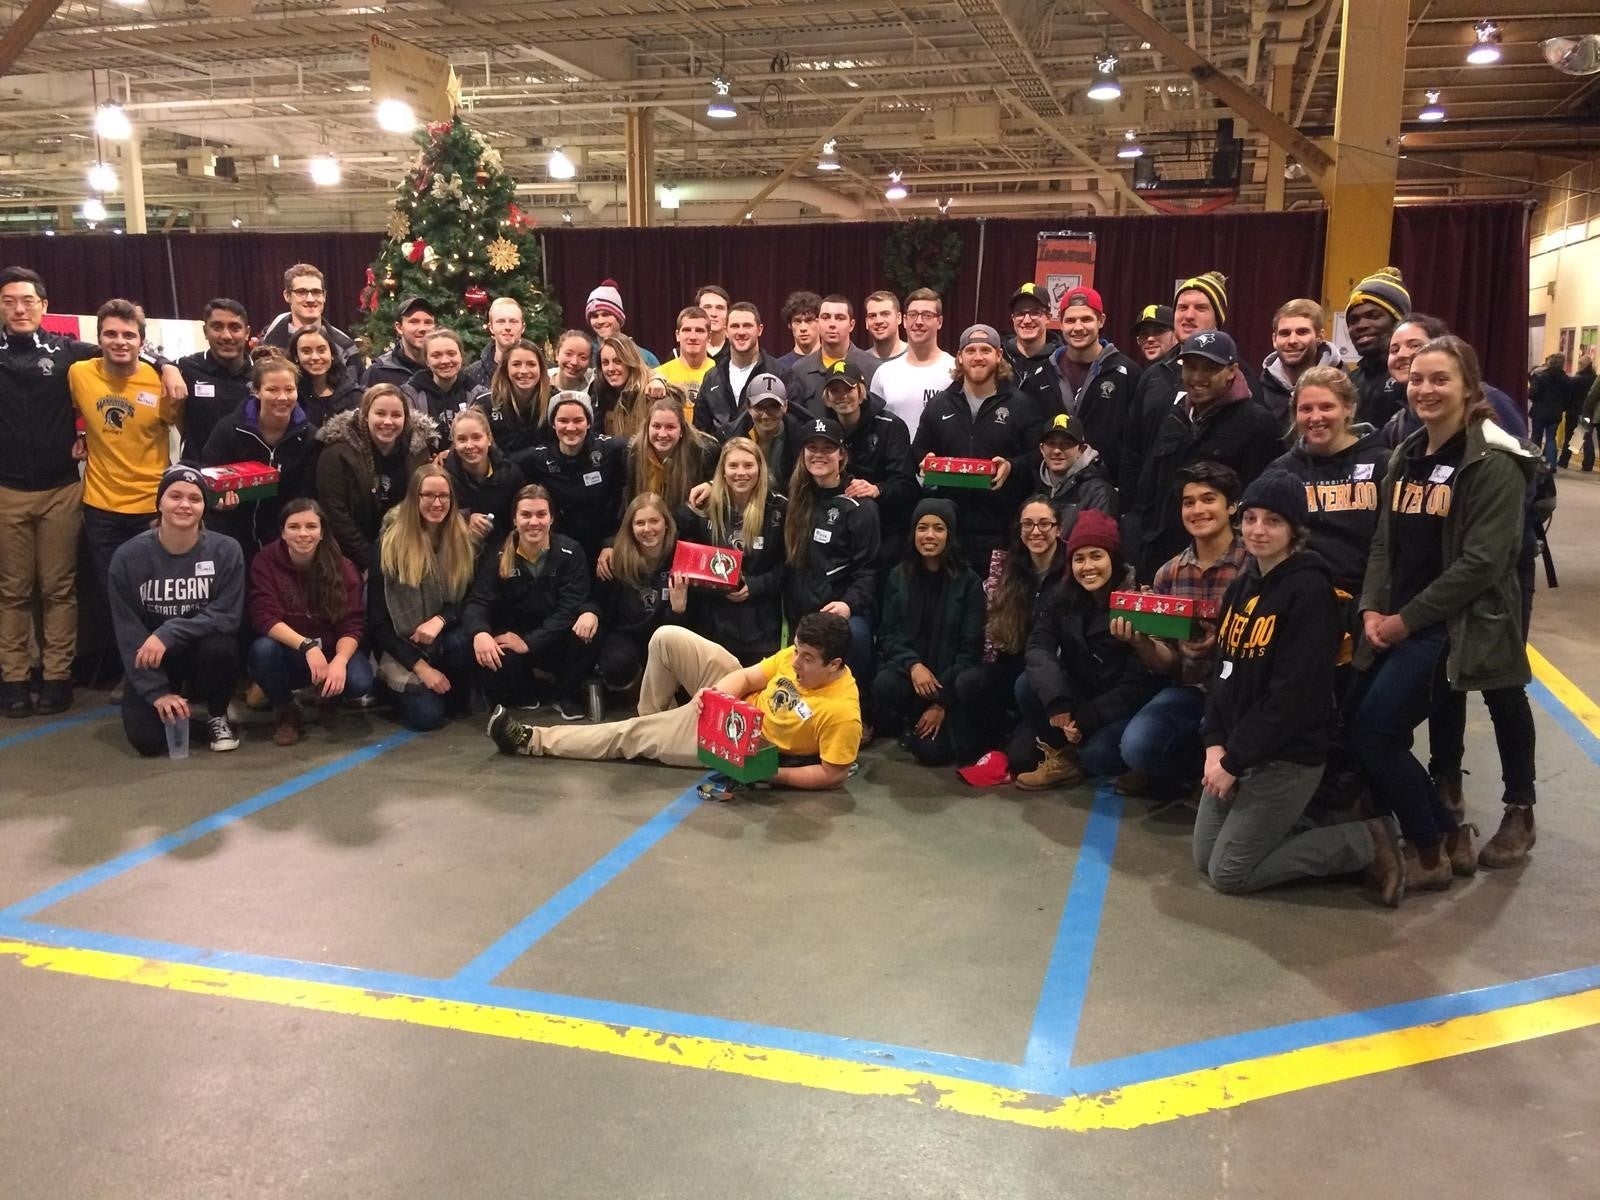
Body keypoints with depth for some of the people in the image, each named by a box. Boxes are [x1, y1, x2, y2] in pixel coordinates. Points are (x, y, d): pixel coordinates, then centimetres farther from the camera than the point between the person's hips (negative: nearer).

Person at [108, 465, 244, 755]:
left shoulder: (225, 550, -14)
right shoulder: (128, 556, -13)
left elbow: (227, 616, -18)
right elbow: (128, 631, -11)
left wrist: (168, 634, -31)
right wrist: (157, 691, -18)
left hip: (203, 649, 0)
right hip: (150, 659, 0)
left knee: (219, 647, -35)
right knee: (148, 740, -17)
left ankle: (217, 715, -3)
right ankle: (175, 701, 21)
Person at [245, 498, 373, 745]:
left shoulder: (342, 568, -7)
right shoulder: (265, 562, -10)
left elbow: (352, 625, -13)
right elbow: (264, 617, -21)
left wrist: (339, 660, -35)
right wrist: (307, 646, -36)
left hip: (332, 651, 0)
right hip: (288, 655, 0)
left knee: (359, 682, -30)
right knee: (263, 649, -34)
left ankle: (328, 697, 10)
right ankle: (288, 712, -5)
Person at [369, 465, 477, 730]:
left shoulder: (463, 538, -4)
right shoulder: (389, 543, -13)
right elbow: (378, 621, -11)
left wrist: (440, 620, -22)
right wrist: (421, 666, -16)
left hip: (444, 638, 3)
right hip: (402, 644, -2)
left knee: (464, 643, -33)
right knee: (427, 716, -21)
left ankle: (456, 697, -2)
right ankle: (398, 687, 14)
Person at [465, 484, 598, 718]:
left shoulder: (570, 553, -9)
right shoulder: (496, 557, -4)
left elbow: (571, 607, -17)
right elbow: (478, 602, -15)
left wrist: (530, 642, -27)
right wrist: (480, 632, -40)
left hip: (557, 642, 0)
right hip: (512, 640, 1)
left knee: (587, 629, -33)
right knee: (487, 658, -33)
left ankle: (567, 694, -4)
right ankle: (526, 693, 4)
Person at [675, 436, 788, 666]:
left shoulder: (778, 508, -1)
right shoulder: (706, 505, 3)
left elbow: (787, 564, 1)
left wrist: (754, 586, -13)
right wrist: (689, 509, -11)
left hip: (759, 623, -1)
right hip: (711, 620, 1)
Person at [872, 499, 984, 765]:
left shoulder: (968, 582, -5)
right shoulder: (898, 576, 5)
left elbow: (971, 647, -6)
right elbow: (888, 635, 3)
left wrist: (942, 702, -12)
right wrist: (913, 664, -19)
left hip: (950, 678, -2)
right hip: (907, 668, 2)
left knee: (932, 751, -21)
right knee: (883, 686, -34)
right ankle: (908, 726, 1)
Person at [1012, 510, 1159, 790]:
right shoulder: (1064, 597, -2)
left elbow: (1139, 682, -18)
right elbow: (1039, 646, -15)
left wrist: (1085, 719, -24)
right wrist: (1057, 703, -33)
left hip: (1126, 705, -5)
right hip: (1080, 693, 5)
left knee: (1096, 754, -32)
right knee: (1027, 685, -20)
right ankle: (1063, 756, 0)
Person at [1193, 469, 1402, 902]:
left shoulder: (1309, 590, -17)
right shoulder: (1242, 585, 9)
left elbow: (1295, 695, -21)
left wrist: (1234, 760, -17)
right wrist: (1215, 743, -4)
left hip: (1288, 755, -8)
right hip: (1236, 748, 8)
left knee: (1228, 873, -4)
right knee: (1205, 858, 10)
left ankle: (1366, 843, 5)